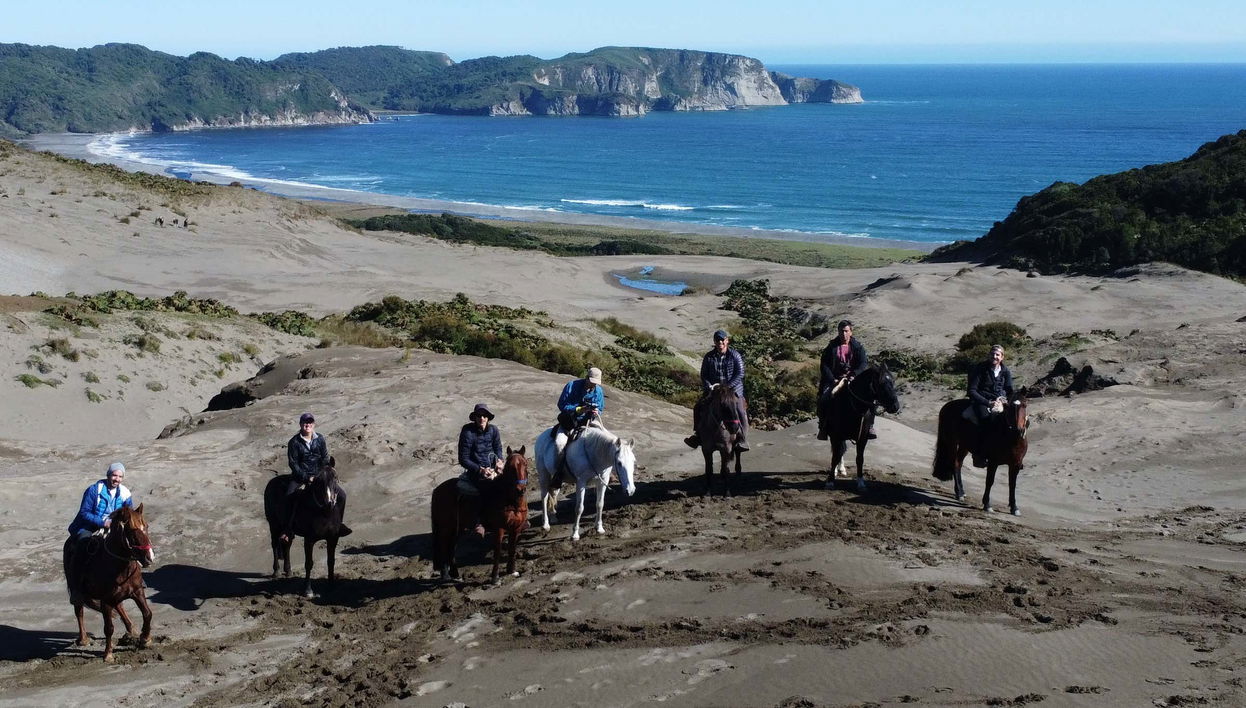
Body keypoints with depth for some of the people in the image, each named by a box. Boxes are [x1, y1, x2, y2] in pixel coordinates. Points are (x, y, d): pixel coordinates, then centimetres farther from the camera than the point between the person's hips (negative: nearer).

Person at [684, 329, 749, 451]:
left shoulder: (735, 356, -3)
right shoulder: (708, 357, 4)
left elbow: (740, 374, -9)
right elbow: (703, 375, 5)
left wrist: (727, 386, -19)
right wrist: (709, 386, -14)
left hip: (733, 389, -3)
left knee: (739, 410, -24)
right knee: (698, 407, -13)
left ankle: (741, 440, -17)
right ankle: (698, 435, -3)